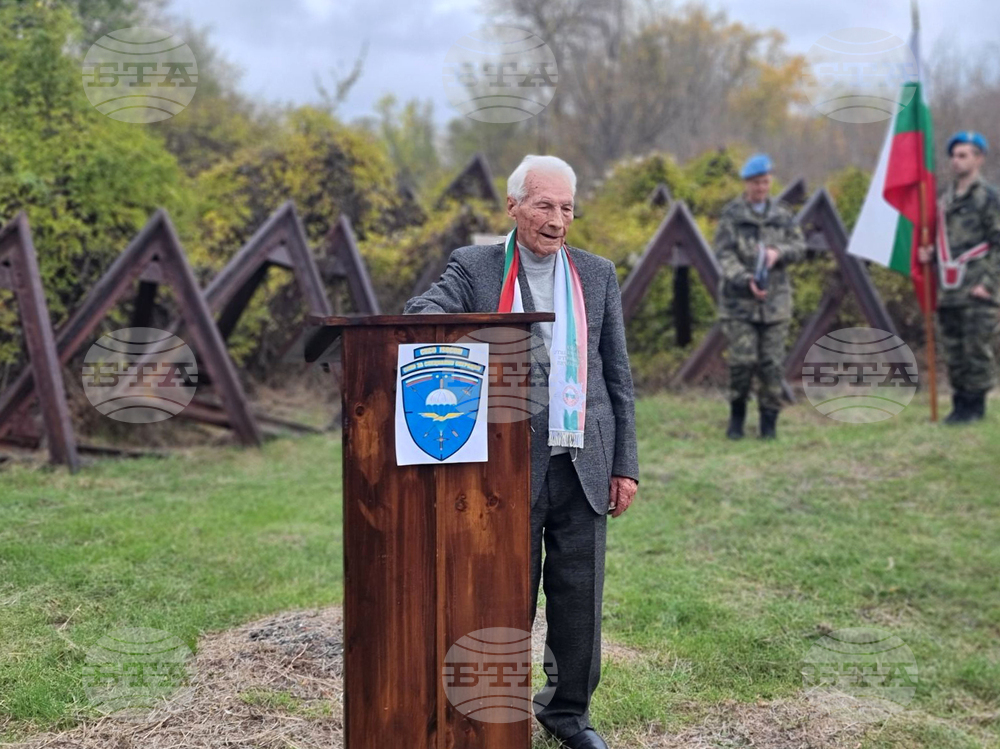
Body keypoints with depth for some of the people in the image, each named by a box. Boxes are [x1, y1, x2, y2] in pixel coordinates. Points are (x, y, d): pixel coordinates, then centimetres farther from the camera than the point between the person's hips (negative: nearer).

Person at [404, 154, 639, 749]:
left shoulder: (597, 274, 11)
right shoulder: (474, 267, 2)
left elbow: (618, 376, 11)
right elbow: (421, 317, -15)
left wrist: (626, 465, 7)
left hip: (584, 466, 3)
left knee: (580, 600, 9)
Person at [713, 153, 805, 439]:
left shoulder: (782, 214, 10)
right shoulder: (731, 216, -1)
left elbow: (799, 246, 12)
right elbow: (724, 255, -7)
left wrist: (779, 252, -10)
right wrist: (746, 280, -20)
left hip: (775, 300, 3)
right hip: (739, 300, -3)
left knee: (772, 362, 2)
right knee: (742, 360, -6)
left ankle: (769, 421, 12)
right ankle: (736, 417, 12)